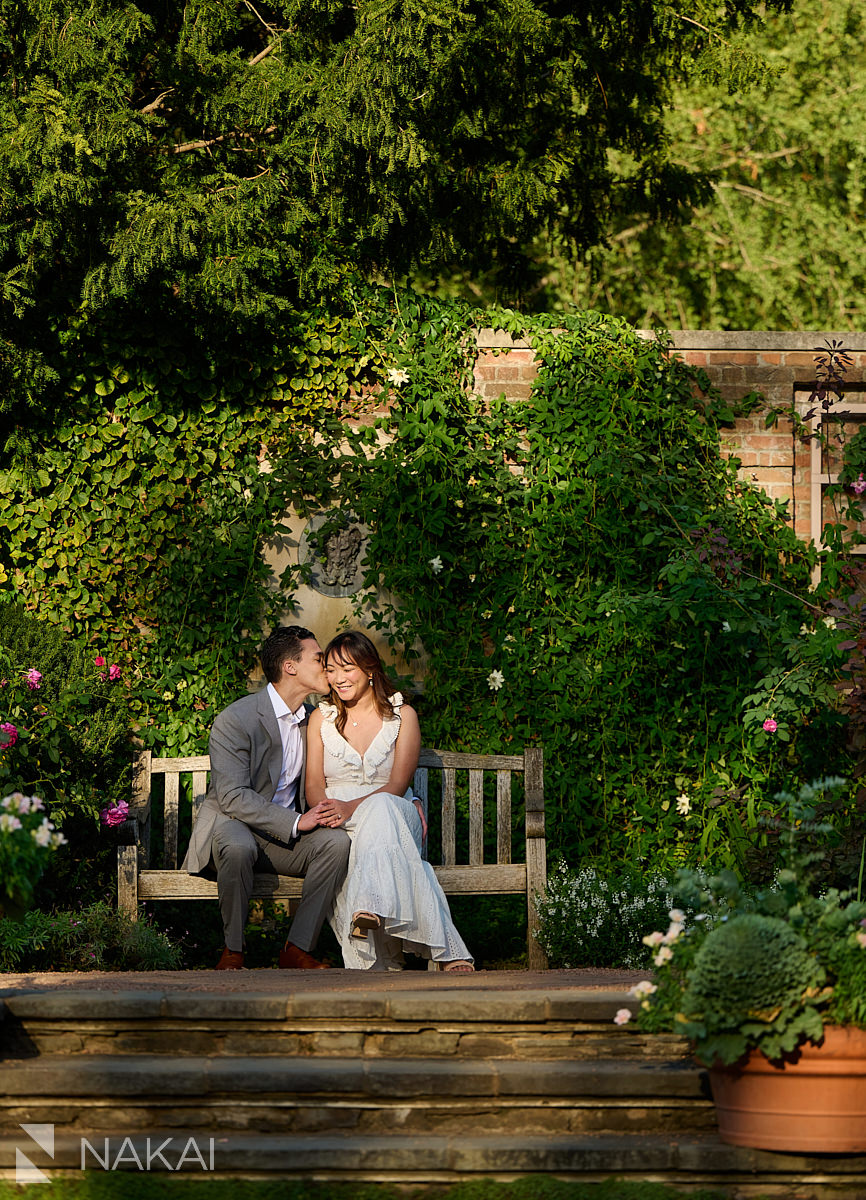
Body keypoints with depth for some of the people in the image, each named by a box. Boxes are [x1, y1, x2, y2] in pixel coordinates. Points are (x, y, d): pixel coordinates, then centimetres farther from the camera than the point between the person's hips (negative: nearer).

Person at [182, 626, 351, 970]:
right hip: (234, 824, -5)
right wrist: (296, 822, -28)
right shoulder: (235, 719, -14)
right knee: (238, 847, -40)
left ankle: (298, 948, -19)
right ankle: (233, 950, -19)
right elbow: (233, 797, -21)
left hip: (288, 836, 6)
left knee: (336, 841, -25)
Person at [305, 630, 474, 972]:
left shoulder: (402, 715, 7)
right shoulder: (321, 718, 14)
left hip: (394, 813, 0)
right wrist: (326, 809, -21)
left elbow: (397, 784, -5)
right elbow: (314, 784, 5)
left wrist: (352, 807, -24)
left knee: (381, 808, -39)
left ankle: (371, 906, -61)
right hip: (340, 824, 1)